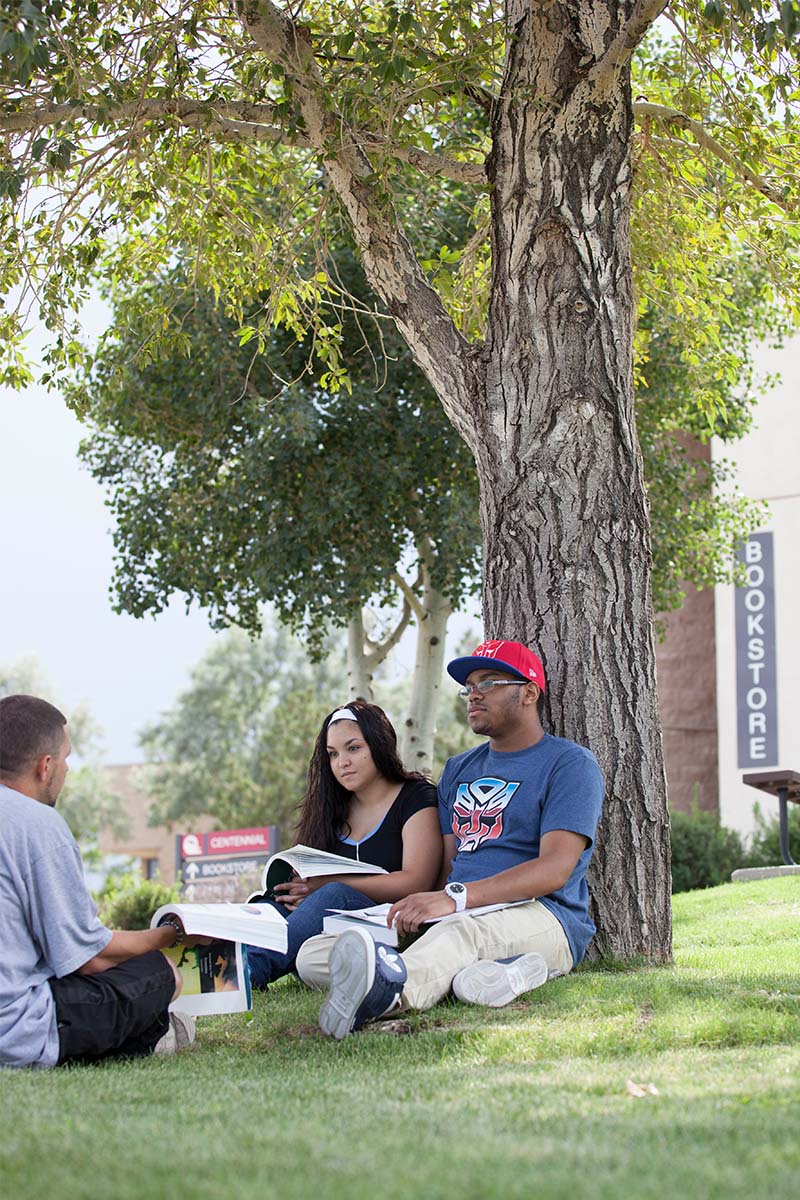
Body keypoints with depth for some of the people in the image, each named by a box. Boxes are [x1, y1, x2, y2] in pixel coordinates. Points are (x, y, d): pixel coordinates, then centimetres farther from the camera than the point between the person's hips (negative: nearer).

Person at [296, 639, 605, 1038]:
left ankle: (387, 991, -75)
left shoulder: (569, 764, 3)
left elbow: (555, 869, -12)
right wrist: (416, 906, -10)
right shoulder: (458, 770, 26)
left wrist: (455, 898, -26)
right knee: (312, 956, -16)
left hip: (539, 915, -6)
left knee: (461, 931, -42)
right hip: (452, 916, 7)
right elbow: (445, 865, 17)